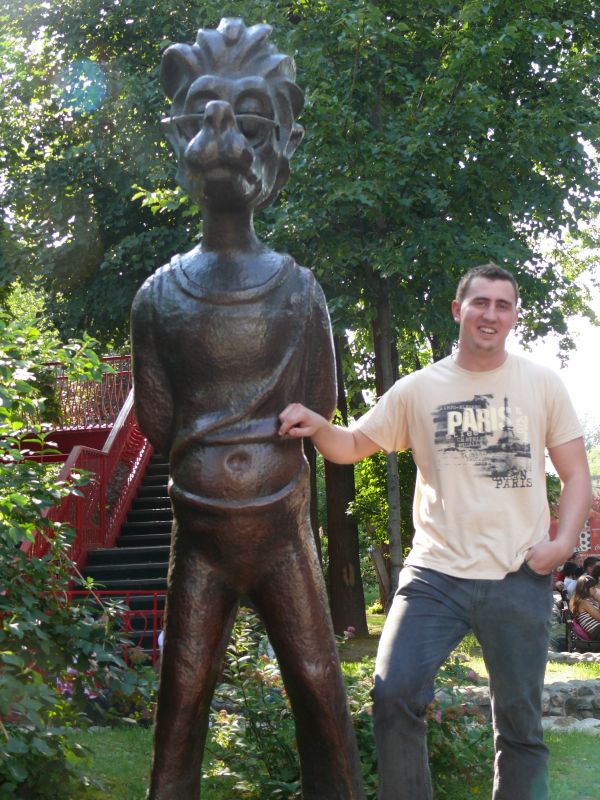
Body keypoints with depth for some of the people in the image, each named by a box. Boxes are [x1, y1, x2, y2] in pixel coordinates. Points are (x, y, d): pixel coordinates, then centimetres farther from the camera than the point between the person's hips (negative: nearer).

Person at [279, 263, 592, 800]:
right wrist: (317, 426, -12)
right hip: (436, 574, 0)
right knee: (394, 695, -17)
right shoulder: (418, 389, 5)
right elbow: (353, 446, 10)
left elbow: (576, 474, 8)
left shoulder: (542, 384, 6)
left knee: (520, 724, 9)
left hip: (519, 579, 1)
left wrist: (564, 541, -8)